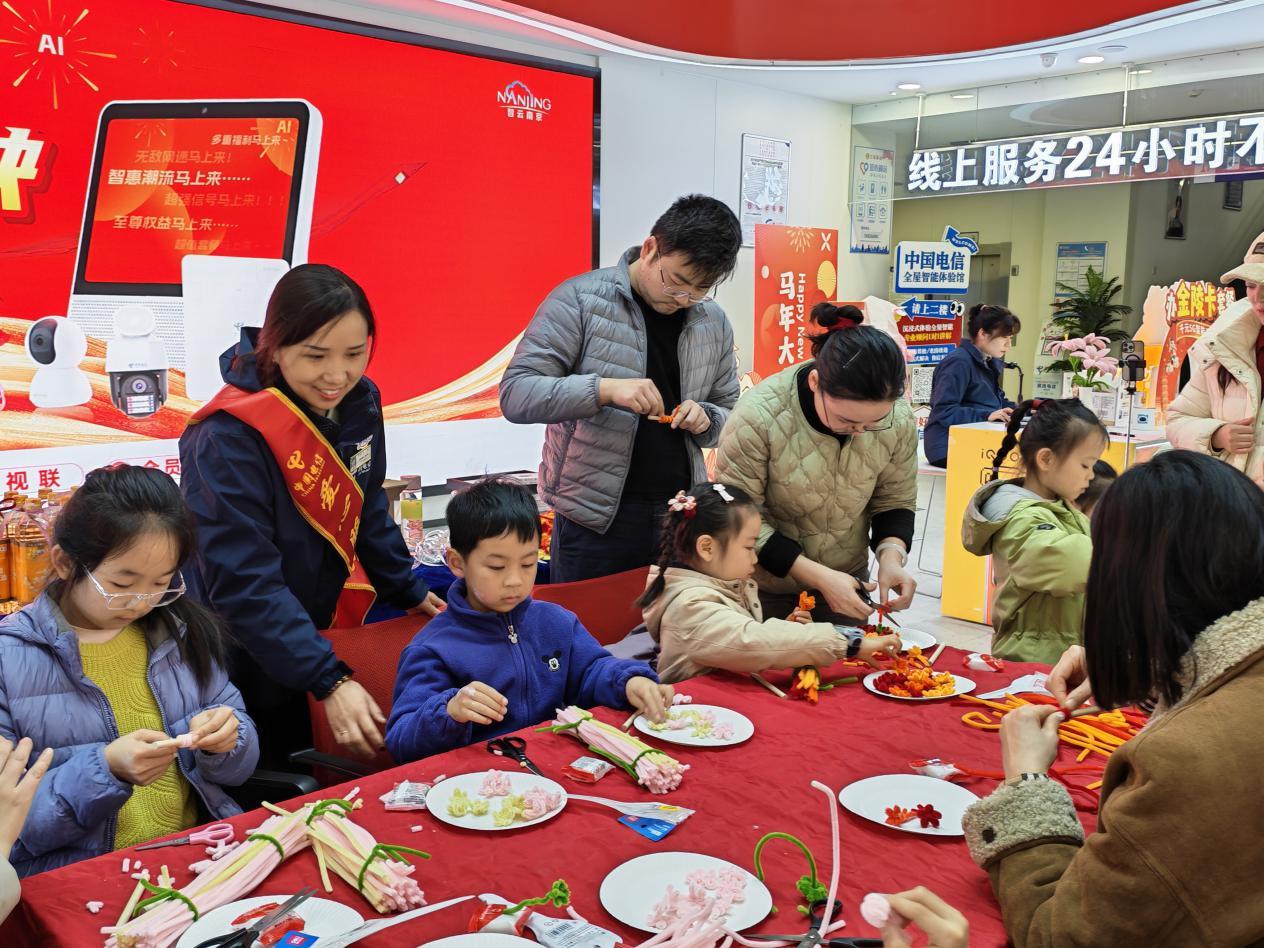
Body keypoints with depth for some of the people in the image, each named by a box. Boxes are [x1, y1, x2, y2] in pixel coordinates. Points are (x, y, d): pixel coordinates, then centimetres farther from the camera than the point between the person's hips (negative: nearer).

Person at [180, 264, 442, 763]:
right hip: (246, 664, -6)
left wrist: (408, 591, 12)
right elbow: (244, 582, -29)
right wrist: (329, 682, -34)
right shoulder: (230, 437, -27)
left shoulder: (359, 402, -6)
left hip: (323, 636, 6)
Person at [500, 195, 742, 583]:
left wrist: (705, 418, -6)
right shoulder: (579, 299, -7)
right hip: (596, 521, -4)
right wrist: (604, 388, -27)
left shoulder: (713, 321, 8)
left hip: (681, 517, 4)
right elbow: (515, 395, -13)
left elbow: (729, 411, 18)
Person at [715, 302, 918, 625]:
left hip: (845, 583, 3)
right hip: (764, 587, -3)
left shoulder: (899, 420, -15)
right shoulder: (758, 417, -28)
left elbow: (895, 502, 0)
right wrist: (818, 575, -27)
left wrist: (891, 556, -20)